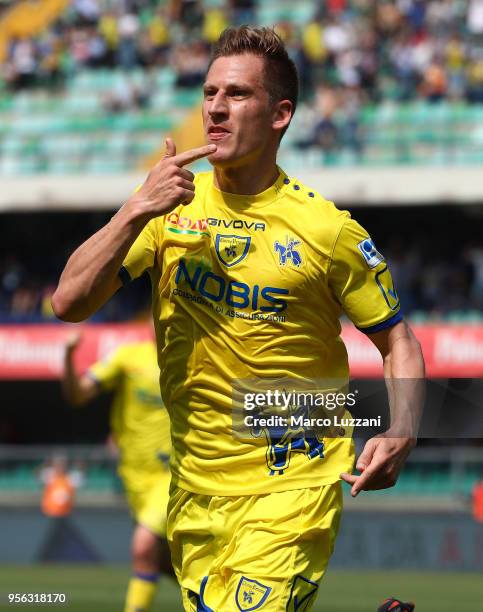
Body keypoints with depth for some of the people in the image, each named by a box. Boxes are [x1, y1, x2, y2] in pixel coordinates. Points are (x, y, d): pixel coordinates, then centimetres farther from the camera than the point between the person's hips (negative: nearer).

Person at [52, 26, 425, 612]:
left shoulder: (328, 228, -5)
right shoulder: (171, 206, 4)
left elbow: (397, 341, 4)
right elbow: (69, 304, -3)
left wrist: (400, 434, -15)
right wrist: (139, 209, -14)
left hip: (292, 488, -5)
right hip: (193, 484, 5)